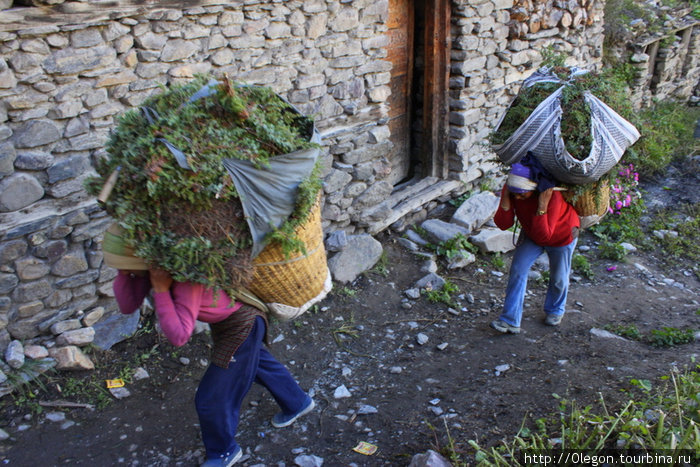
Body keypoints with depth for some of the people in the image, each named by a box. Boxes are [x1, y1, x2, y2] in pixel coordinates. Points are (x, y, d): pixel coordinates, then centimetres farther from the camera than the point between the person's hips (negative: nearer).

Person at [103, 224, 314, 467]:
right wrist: (124, 272, -27)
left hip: (242, 326, -9)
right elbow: (128, 306, -13)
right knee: (257, 363, 32)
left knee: (211, 399, 4)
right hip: (224, 317, 9)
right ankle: (298, 403, 58)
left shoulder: (187, 278, -39)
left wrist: (160, 289, -42)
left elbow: (178, 336, -40)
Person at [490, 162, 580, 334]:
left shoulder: (552, 195, -42)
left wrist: (542, 207, -53)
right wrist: (506, 201, -41)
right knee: (518, 270, -10)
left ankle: (555, 310, 43)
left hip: (561, 236, -3)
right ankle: (510, 321, -7)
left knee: (558, 278, 11)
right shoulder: (510, 188, -28)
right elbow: (503, 224, -27)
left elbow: (543, 236, -44)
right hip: (532, 233, 4)